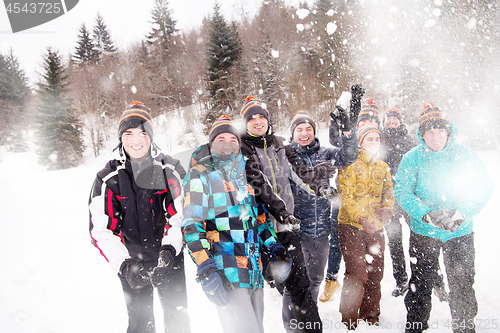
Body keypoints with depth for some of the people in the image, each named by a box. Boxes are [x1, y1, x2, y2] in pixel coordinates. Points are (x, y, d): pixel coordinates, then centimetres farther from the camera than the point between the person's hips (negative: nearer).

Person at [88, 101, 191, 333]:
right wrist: (123, 264, -20)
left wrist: (170, 249, -19)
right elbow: (101, 230, -8)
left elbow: (182, 214, -6)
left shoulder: (170, 169, -5)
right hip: (132, 260, 0)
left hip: (170, 256, 0)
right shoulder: (108, 178, -6)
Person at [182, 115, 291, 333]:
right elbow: (191, 224, -9)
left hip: (254, 272, 7)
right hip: (226, 275, -7)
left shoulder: (244, 174, 19)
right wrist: (205, 269, -19)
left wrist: (275, 249, 11)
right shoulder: (200, 175, 0)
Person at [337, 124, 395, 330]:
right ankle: (349, 322, 4)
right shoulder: (350, 164, -5)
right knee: (357, 275, -11)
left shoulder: (383, 167, 14)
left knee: (375, 275, 12)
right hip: (351, 225, -6)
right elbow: (345, 196, -12)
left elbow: (388, 193, 14)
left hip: (376, 228, 6)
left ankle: (370, 319, 30)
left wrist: (386, 210, -8)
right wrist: (362, 218, -20)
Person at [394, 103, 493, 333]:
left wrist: (461, 213, -22)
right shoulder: (412, 158, -5)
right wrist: (427, 214, -25)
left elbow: (483, 188, -6)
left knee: (462, 285, 10)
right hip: (423, 232, 0)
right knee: (420, 285, 10)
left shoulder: (465, 154, -3)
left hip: (460, 232, 1)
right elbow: (402, 192, -10)